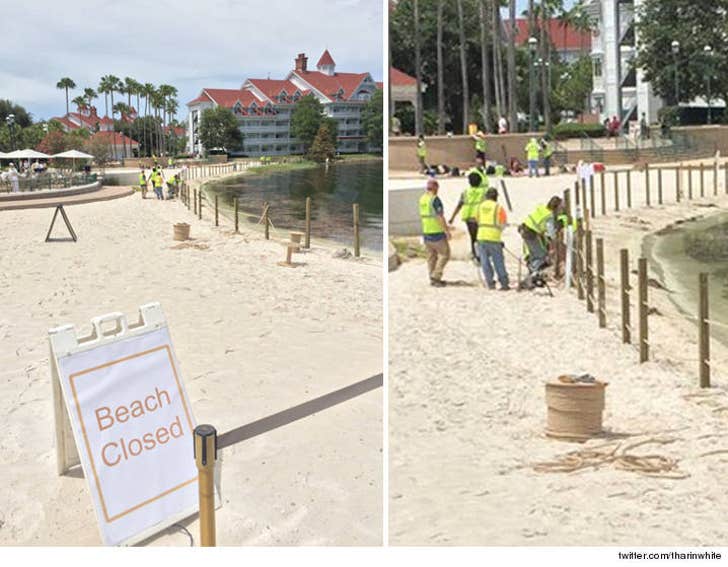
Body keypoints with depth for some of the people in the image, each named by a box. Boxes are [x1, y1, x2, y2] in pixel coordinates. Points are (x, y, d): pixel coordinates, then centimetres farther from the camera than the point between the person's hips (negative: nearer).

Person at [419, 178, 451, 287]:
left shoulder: (422, 199, 7)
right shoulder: (435, 199, -17)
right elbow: (440, 217, -21)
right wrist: (447, 231, -16)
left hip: (426, 232, 8)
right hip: (437, 232, -8)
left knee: (431, 256, 11)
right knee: (444, 254, 3)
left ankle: (433, 279, 13)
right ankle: (435, 276, -3)